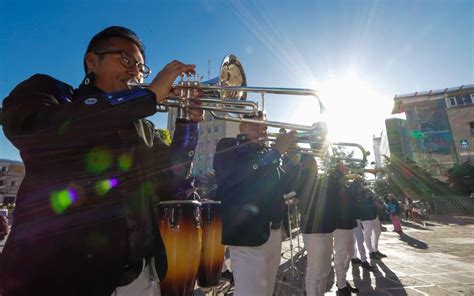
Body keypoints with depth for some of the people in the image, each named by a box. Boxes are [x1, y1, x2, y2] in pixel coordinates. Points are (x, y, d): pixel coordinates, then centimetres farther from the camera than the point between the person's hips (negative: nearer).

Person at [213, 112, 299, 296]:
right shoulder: (228, 147, -3)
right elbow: (235, 178, -22)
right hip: (248, 234, -6)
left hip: (274, 232, 7)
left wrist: (293, 160, -2)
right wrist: (276, 151, -19)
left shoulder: (267, 154, 14)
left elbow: (284, 187, 14)